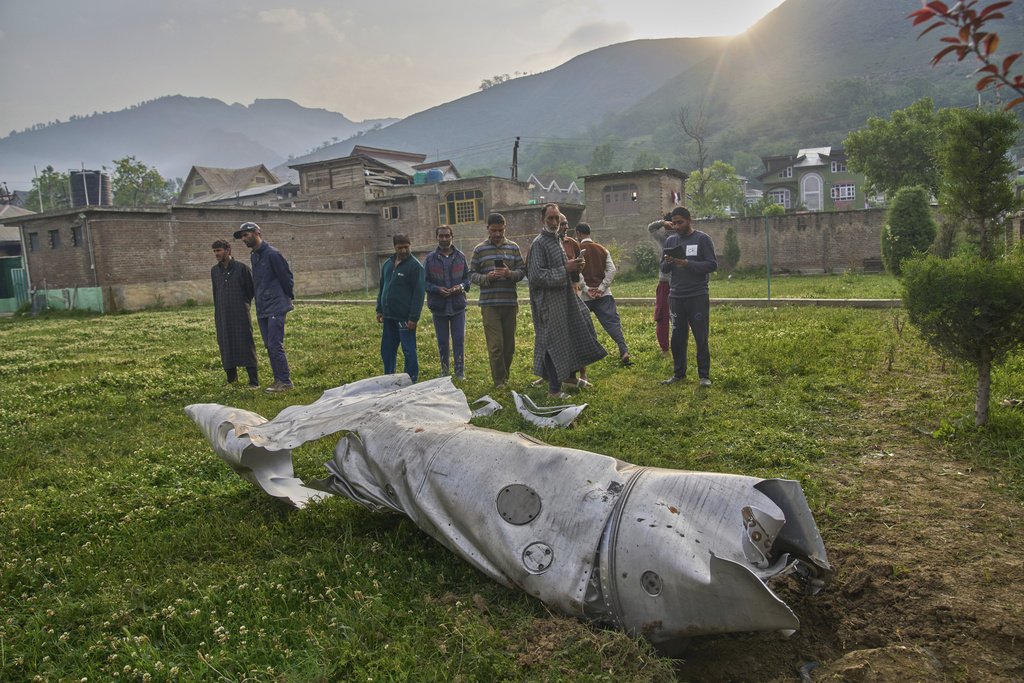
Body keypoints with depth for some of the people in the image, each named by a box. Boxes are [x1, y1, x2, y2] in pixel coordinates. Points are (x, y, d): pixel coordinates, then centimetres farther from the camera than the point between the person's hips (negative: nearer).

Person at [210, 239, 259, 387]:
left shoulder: (242, 268, -4)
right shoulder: (214, 271, 11)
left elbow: (251, 289, 3)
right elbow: (215, 293, 20)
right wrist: (217, 312, 18)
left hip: (240, 315, -5)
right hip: (222, 316, 5)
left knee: (246, 346, -5)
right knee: (226, 346, 7)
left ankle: (254, 381, -4)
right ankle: (231, 377, 20)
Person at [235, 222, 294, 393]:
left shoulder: (272, 254, -13)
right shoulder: (253, 256, 15)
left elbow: (287, 277, -10)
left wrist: (289, 297, -1)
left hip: (275, 308, -9)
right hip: (262, 309, 9)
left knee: (275, 346, -10)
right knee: (269, 346, 11)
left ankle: (285, 382, -3)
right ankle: (278, 380, 18)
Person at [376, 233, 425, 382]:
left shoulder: (415, 266, -9)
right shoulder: (387, 264, 12)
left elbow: (418, 293, -14)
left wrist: (414, 318, -18)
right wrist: (379, 309, 14)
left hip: (405, 318, -7)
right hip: (389, 316, 7)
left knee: (409, 350, 1)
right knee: (387, 350, 13)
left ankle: (411, 380, 11)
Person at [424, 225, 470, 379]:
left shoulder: (460, 256, 4)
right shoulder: (430, 258, 0)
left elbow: (468, 277, 9)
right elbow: (424, 282, 2)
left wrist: (461, 287, -11)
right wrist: (437, 289, -16)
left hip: (458, 306, 0)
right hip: (438, 307, 0)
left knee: (459, 340, 3)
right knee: (442, 342, 9)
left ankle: (460, 371, 13)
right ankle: (444, 371, 23)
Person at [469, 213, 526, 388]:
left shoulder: (513, 247, 9)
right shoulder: (479, 250, 4)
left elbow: (522, 270, 7)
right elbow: (472, 275, 4)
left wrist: (510, 274, -14)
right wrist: (487, 277, -15)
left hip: (510, 302, 3)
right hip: (489, 303, -3)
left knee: (509, 344, 9)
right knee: (495, 345, -6)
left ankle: (504, 376, 25)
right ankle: (500, 381, 5)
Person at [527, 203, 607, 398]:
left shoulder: (556, 240, 14)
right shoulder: (539, 243, -14)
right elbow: (536, 276, -22)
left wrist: (574, 267, 1)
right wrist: (565, 269, -20)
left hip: (564, 297, 9)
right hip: (549, 301, -9)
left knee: (575, 335, 16)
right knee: (554, 343, -3)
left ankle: (570, 375, 33)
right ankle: (554, 389, 6)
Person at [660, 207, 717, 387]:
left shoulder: (702, 239, -1)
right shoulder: (671, 240, 11)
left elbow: (712, 265, -8)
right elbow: (664, 269, 13)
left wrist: (689, 264, -20)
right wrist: (667, 263, -11)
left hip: (698, 297, -4)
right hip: (676, 297, 4)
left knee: (701, 338, 1)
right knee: (677, 338, 8)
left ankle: (704, 375, 9)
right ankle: (678, 373, 19)